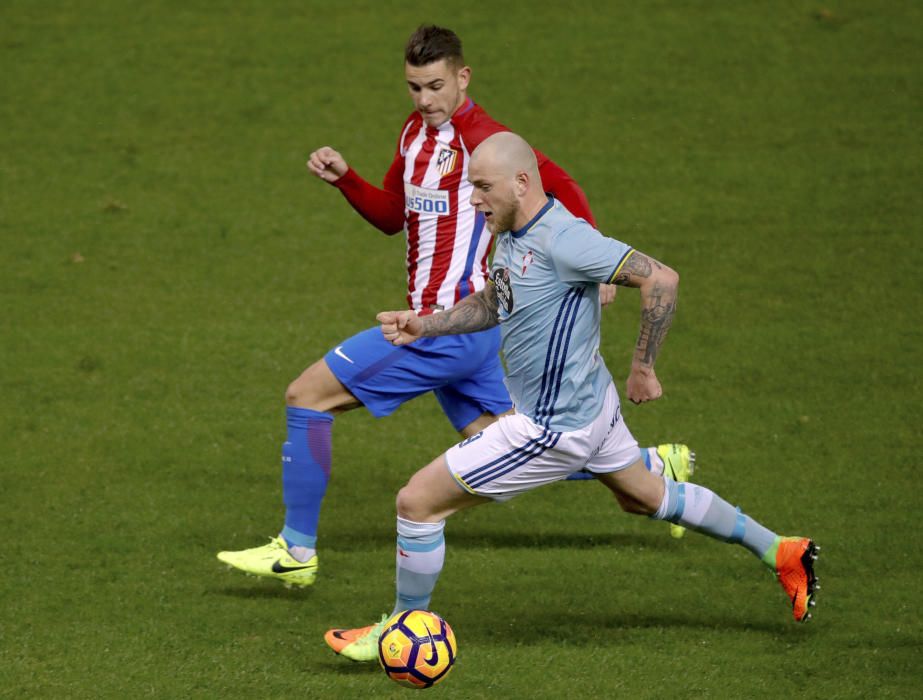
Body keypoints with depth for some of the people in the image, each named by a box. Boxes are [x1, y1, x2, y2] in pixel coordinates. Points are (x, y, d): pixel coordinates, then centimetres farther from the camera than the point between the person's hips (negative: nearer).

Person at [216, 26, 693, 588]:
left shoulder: (480, 137, -16)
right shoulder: (417, 131, 13)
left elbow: (562, 187, -17)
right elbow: (391, 215, 23)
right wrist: (343, 178, 7)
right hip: (448, 325, 10)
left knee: (308, 395, -7)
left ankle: (297, 551, 0)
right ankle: (653, 467, 24)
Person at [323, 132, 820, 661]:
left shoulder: (560, 239, -28)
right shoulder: (511, 233, 1)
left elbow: (661, 279, -29)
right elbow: (491, 304, 19)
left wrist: (643, 367, -22)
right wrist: (425, 326, 3)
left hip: (553, 428, -10)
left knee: (418, 501, -5)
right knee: (645, 496, 28)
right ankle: (778, 552, 39)